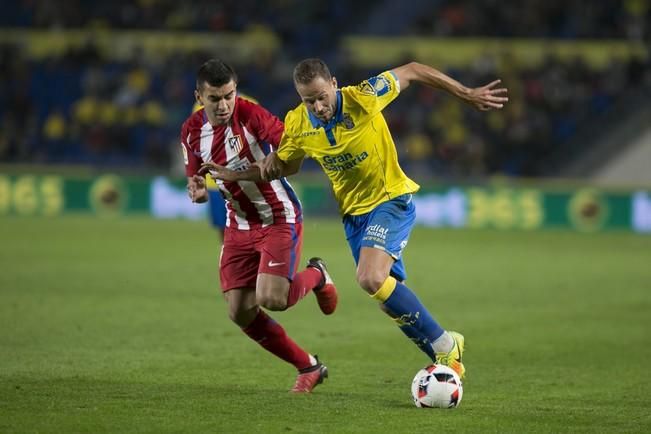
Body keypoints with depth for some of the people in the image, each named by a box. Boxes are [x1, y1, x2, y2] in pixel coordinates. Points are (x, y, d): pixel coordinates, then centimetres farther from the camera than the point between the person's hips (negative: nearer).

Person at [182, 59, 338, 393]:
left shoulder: (250, 115, -20)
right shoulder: (191, 131, -2)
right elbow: (196, 178, 10)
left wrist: (257, 170, -33)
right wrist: (197, 191, -13)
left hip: (279, 218, -6)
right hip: (239, 225, 6)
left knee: (271, 299, -21)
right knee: (240, 313, -2)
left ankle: (316, 276, 14)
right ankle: (309, 368, 15)